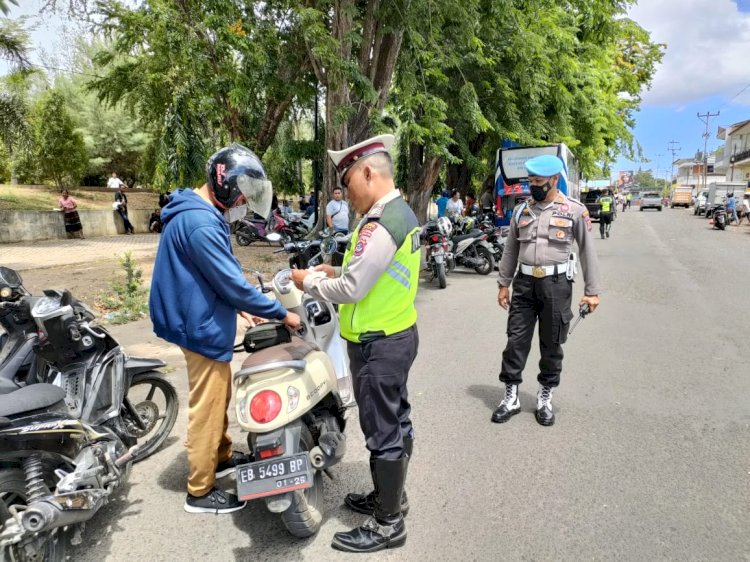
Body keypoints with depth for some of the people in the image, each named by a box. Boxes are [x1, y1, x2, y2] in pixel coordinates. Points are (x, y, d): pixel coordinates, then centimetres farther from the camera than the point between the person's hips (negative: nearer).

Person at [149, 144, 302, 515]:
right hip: (204, 329, -11)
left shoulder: (194, 212, 9)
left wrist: (239, 305, 15)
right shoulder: (202, 223, -26)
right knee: (207, 410, 3)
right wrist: (281, 314, -17)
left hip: (203, 321, 11)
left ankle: (222, 458, 43)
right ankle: (200, 492, 19)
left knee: (220, 398, 24)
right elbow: (232, 282, -26)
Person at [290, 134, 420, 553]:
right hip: (400, 334, 10)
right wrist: (337, 272, 10)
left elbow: (351, 290, -22)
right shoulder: (404, 213, 9)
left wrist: (309, 281, -6)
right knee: (397, 422, 20)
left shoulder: (380, 224, -23)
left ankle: (388, 525, 19)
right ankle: (392, 496, 38)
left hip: (378, 344, -10)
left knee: (382, 432, 3)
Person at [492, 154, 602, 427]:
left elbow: (588, 251, -1)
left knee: (551, 344, 8)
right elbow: (511, 250, 13)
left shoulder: (575, 210, -2)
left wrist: (592, 291, -4)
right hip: (524, 283, 3)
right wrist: (504, 284, 11)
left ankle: (545, 397, 24)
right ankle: (511, 396, 15)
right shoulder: (521, 210, 7)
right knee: (516, 340, 4)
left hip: (556, 284, -3)